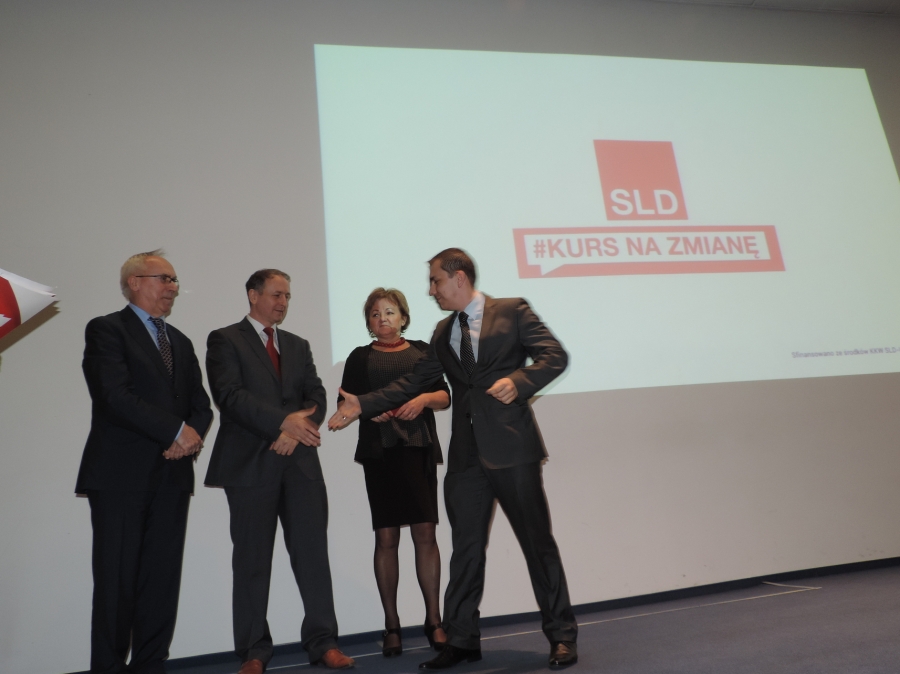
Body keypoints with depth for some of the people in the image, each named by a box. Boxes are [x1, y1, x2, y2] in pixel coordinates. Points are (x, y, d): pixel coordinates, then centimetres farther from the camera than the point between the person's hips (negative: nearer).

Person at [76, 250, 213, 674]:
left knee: (163, 580, 6)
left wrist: (194, 434, -7)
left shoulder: (181, 343, 20)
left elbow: (200, 404, 15)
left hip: (172, 475, 6)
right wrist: (176, 430, -14)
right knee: (117, 580, 1)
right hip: (120, 475, -6)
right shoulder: (106, 329, -1)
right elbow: (116, 396, -15)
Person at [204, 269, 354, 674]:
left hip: (300, 461, 4)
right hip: (250, 463, -4)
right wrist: (284, 421, -21)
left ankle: (322, 642, 14)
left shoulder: (299, 345, 19)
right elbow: (230, 396, -12)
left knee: (313, 552, 3)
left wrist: (296, 432, -10)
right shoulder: (225, 340, 3)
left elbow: (317, 397, 10)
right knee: (252, 560, 4)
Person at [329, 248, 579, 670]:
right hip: (466, 454, 5)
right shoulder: (443, 334, 16)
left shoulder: (512, 311, 1)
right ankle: (461, 639, 23)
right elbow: (413, 383, 15)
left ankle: (561, 636, 20)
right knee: (466, 547, 10)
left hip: (511, 447, -5)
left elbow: (554, 355, -5)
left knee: (537, 540, 4)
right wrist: (362, 406, 8)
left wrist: (519, 380, -22)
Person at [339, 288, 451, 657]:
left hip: (419, 448, 0)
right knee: (386, 538, 1)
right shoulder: (360, 357, 13)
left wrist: (424, 398, -12)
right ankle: (391, 625, 11)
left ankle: (434, 620, 10)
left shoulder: (422, 350, 14)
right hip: (379, 451, 0)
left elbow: (445, 396, 9)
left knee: (425, 534, -1)